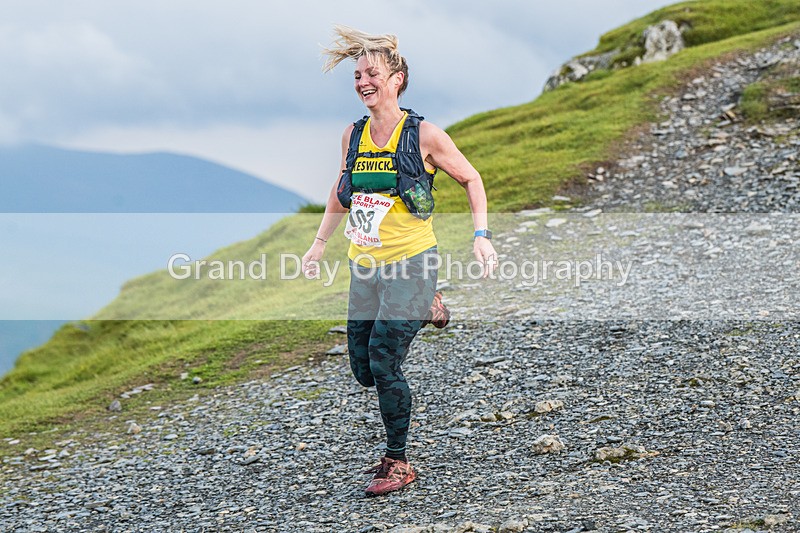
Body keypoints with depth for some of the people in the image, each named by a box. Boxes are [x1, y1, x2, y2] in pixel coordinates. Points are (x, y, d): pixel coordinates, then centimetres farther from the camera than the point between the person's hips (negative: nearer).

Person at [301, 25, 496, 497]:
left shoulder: (423, 135, -8)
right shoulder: (353, 135, 6)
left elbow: (471, 179, 4)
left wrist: (482, 235, -5)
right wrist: (320, 243, 24)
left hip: (411, 263, -6)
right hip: (365, 267, 6)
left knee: (383, 361, -14)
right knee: (363, 368, 6)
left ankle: (399, 462, 1)